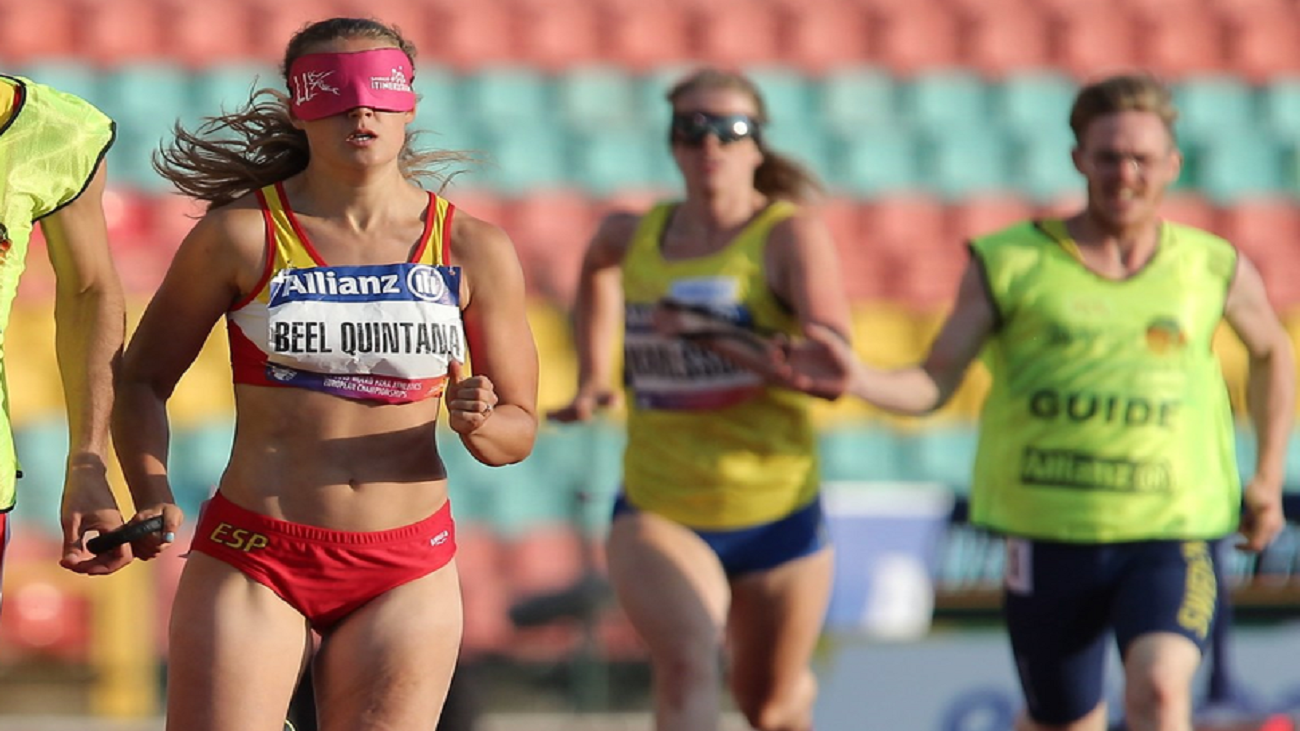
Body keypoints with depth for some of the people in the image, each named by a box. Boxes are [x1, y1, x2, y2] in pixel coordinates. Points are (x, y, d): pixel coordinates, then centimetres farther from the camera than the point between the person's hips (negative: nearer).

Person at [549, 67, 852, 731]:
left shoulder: (791, 233, -11)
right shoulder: (636, 235, 2)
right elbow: (596, 268, 29)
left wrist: (720, 337, -35)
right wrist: (592, 377, 22)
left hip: (775, 514, -1)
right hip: (657, 511, 1)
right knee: (687, 670, -27)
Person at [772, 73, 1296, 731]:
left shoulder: (1215, 269, 4)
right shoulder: (1009, 264, 0)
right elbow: (933, 382, -4)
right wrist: (857, 379, -24)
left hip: (1172, 534, 0)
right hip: (1048, 534, 0)